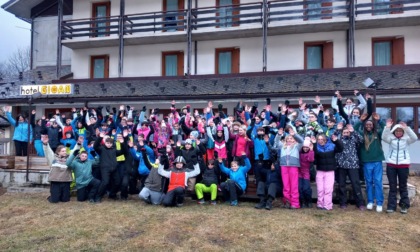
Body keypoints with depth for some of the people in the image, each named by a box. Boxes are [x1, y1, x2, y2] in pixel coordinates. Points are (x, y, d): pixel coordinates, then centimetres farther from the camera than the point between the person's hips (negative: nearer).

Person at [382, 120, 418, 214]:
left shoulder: (406, 139, 4)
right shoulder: (391, 138, 5)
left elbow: (414, 138, -16)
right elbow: (384, 137, -15)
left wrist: (407, 128, -28)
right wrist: (387, 127, -28)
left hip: (403, 165, 0)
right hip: (391, 164, 1)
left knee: (403, 186, 8)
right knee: (392, 186, 5)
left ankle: (404, 206, 18)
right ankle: (391, 206, 10)